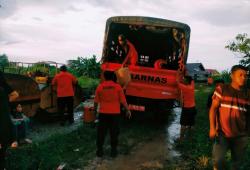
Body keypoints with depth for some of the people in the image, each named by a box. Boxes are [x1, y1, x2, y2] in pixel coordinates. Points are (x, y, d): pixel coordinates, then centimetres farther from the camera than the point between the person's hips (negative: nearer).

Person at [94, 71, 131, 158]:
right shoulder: (117, 86, -6)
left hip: (103, 113, 1)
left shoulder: (100, 87, -3)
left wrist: (94, 109, 19)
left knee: (101, 132, 11)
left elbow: (96, 101, 3)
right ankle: (113, 150, 16)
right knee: (114, 132, 10)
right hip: (115, 113, -1)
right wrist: (128, 110, 5)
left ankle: (99, 150, 17)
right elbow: (123, 100, -5)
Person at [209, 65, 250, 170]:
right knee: (218, 160, -9)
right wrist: (212, 127, -11)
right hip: (222, 133, -3)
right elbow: (213, 108, -4)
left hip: (240, 136, 3)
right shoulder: (221, 89, -4)